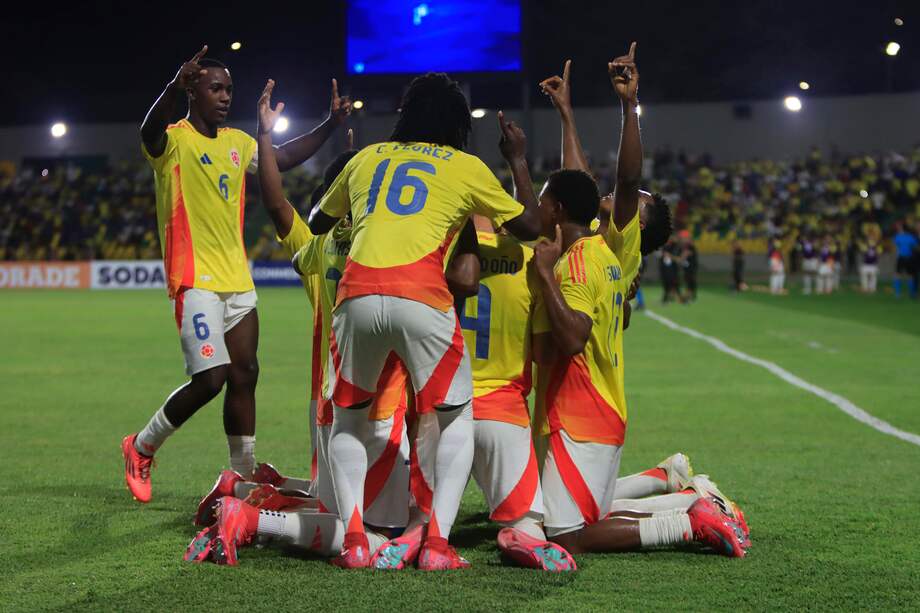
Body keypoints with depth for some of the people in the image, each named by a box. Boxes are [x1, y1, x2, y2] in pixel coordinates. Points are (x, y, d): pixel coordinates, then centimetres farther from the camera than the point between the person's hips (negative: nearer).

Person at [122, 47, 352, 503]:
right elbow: (150, 132, -31)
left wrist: (329, 124, 12)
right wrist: (174, 88, -51)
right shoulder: (174, 141, -8)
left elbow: (283, 157, 24)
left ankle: (243, 477, 17)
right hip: (195, 279, -7)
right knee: (210, 378, -14)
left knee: (244, 375, 7)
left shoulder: (237, 142, 14)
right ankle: (141, 447, 8)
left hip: (238, 280, 7)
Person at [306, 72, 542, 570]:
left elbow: (317, 221, 37)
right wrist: (518, 161, 38)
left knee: (347, 418, 21)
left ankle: (353, 537, 6)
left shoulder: (366, 158, 25)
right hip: (419, 298, -2)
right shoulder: (467, 167, 17)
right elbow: (529, 226, 26)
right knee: (455, 418, 16)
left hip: (356, 295, 2)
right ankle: (436, 540, 2)